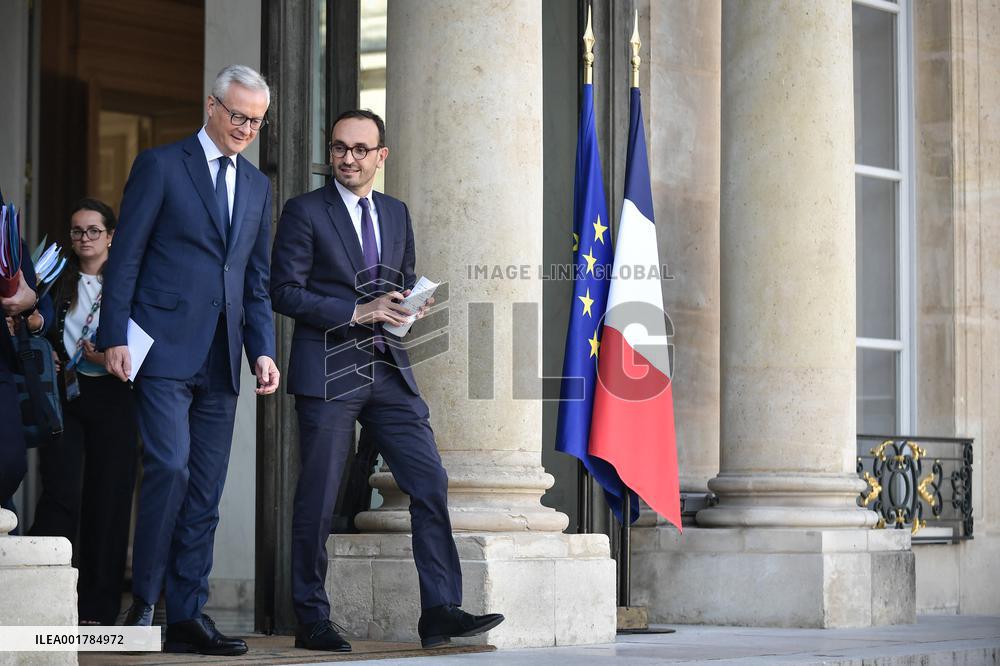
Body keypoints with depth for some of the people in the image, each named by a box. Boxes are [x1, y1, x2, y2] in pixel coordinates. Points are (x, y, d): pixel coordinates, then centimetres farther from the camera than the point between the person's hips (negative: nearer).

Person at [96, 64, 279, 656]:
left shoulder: (258, 187, 18)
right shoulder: (160, 166, 1)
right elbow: (125, 257, -2)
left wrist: (263, 350, 6)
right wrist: (114, 336, -10)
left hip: (221, 359, 5)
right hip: (165, 349, -5)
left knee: (206, 491, 3)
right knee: (170, 465, -17)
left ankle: (188, 618, 7)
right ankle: (143, 602, -4)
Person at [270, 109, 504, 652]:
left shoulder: (395, 213, 15)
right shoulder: (304, 212, -2)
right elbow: (284, 290, -8)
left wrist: (408, 304, 1)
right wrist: (355, 312, -16)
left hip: (389, 371, 5)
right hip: (327, 372, -5)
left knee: (430, 484, -4)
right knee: (318, 499, 0)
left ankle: (440, 611, -2)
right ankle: (312, 621, 10)